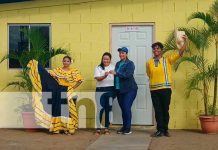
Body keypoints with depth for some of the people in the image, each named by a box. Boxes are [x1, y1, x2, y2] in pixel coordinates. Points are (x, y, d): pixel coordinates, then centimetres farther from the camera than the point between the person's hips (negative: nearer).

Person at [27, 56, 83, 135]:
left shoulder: (73, 71, 1)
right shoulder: (58, 70, 6)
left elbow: (80, 80, -5)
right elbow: (47, 74, -2)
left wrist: (72, 88, -7)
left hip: (67, 92, -2)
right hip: (58, 92, 2)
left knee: (67, 109, -3)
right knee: (58, 108, 3)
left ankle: (68, 128, 1)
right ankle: (57, 127, 10)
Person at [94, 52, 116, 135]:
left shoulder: (113, 67, 11)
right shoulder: (98, 68, 6)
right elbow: (98, 78, -8)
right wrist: (105, 76, -28)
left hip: (110, 90, 2)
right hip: (100, 91, -1)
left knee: (108, 109, 4)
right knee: (100, 109, -6)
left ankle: (106, 128, 13)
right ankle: (98, 128, 2)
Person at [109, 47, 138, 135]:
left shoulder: (130, 63, -5)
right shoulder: (118, 64, 13)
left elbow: (128, 75, -21)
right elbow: (116, 76, 15)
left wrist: (116, 73, -29)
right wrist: (115, 88, 7)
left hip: (129, 89, -6)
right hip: (119, 90, 6)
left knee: (127, 108, -9)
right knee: (122, 108, 8)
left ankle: (128, 128, -1)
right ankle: (124, 127, 17)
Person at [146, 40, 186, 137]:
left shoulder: (168, 59, 2)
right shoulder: (149, 62, 7)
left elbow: (180, 53, -5)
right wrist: (154, 82, 11)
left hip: (166, 89, -2)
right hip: (154, 90, 2)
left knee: (165, 110, 5)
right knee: (158, 111, 4)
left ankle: (165, 129, 16)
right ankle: (160, 130, 11)